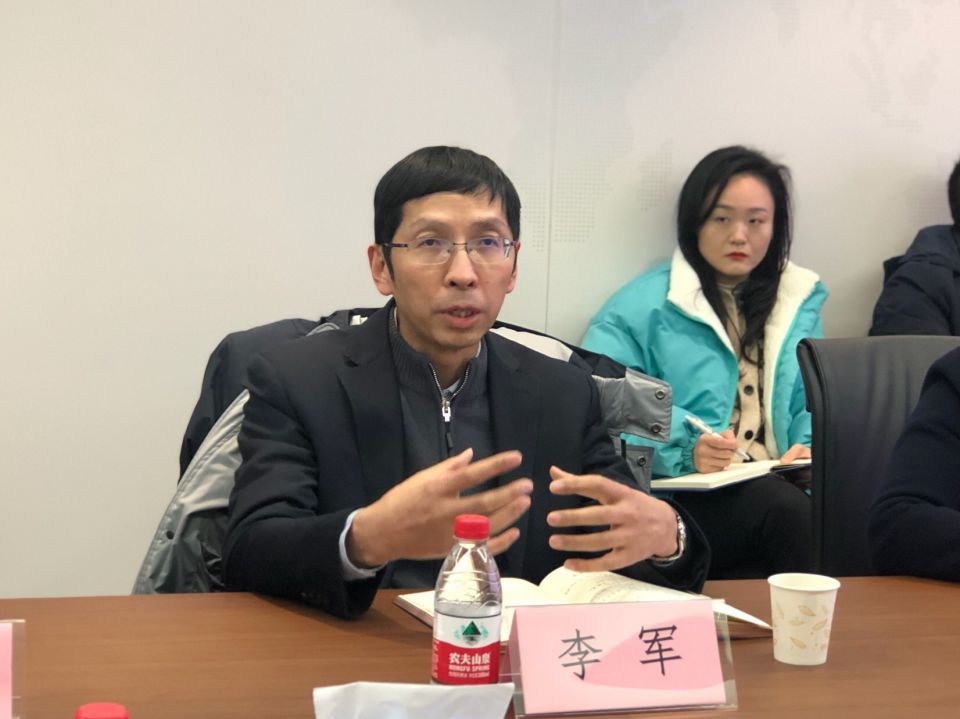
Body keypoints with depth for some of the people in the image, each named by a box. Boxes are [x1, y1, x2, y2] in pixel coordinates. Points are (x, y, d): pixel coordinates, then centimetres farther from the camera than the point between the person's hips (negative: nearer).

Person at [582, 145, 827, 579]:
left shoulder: (800, 302, 24)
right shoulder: (646, 304, 7)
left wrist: (810, 447, -2)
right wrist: (687, 449, -18)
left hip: (781, 488, 4)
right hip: (683, 499, -3)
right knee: (793, 510, -36)